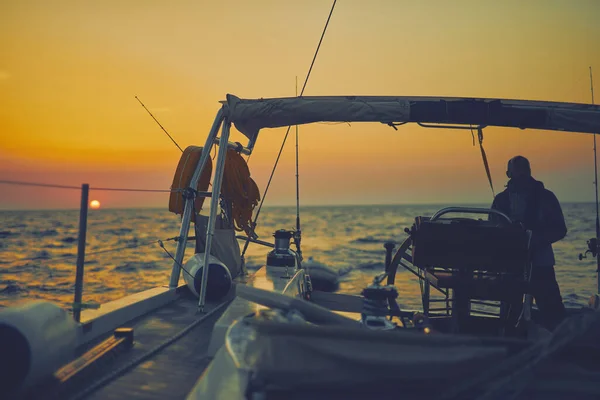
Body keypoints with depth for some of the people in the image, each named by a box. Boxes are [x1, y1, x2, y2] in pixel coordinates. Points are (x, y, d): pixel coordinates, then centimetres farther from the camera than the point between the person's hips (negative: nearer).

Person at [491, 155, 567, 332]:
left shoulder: (545, 196, 3)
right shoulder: (501, 199, 8)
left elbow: (559, 229, -1)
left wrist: (537, 240, -18)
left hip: (540, 263, -2)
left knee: (552, 312, -7)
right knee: (511, 311, 8)